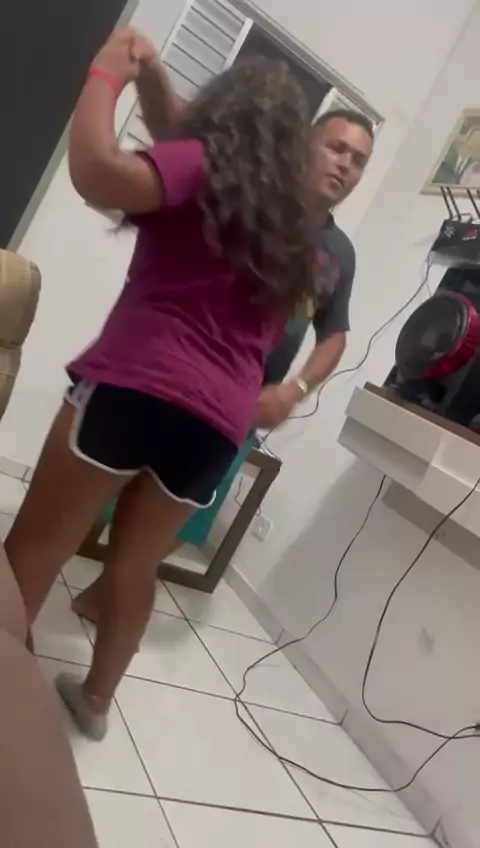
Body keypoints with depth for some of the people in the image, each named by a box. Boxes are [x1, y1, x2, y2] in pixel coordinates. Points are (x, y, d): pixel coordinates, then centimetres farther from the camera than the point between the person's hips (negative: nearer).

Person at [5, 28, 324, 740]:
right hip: (220, 421, 6)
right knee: (135, 562, 20)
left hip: (135, 385, -6)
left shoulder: (203, 162, 2)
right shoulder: (294, 227, 22)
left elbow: (99, 173, -16)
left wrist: (106, 74, -2)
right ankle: (96, 697, 34)